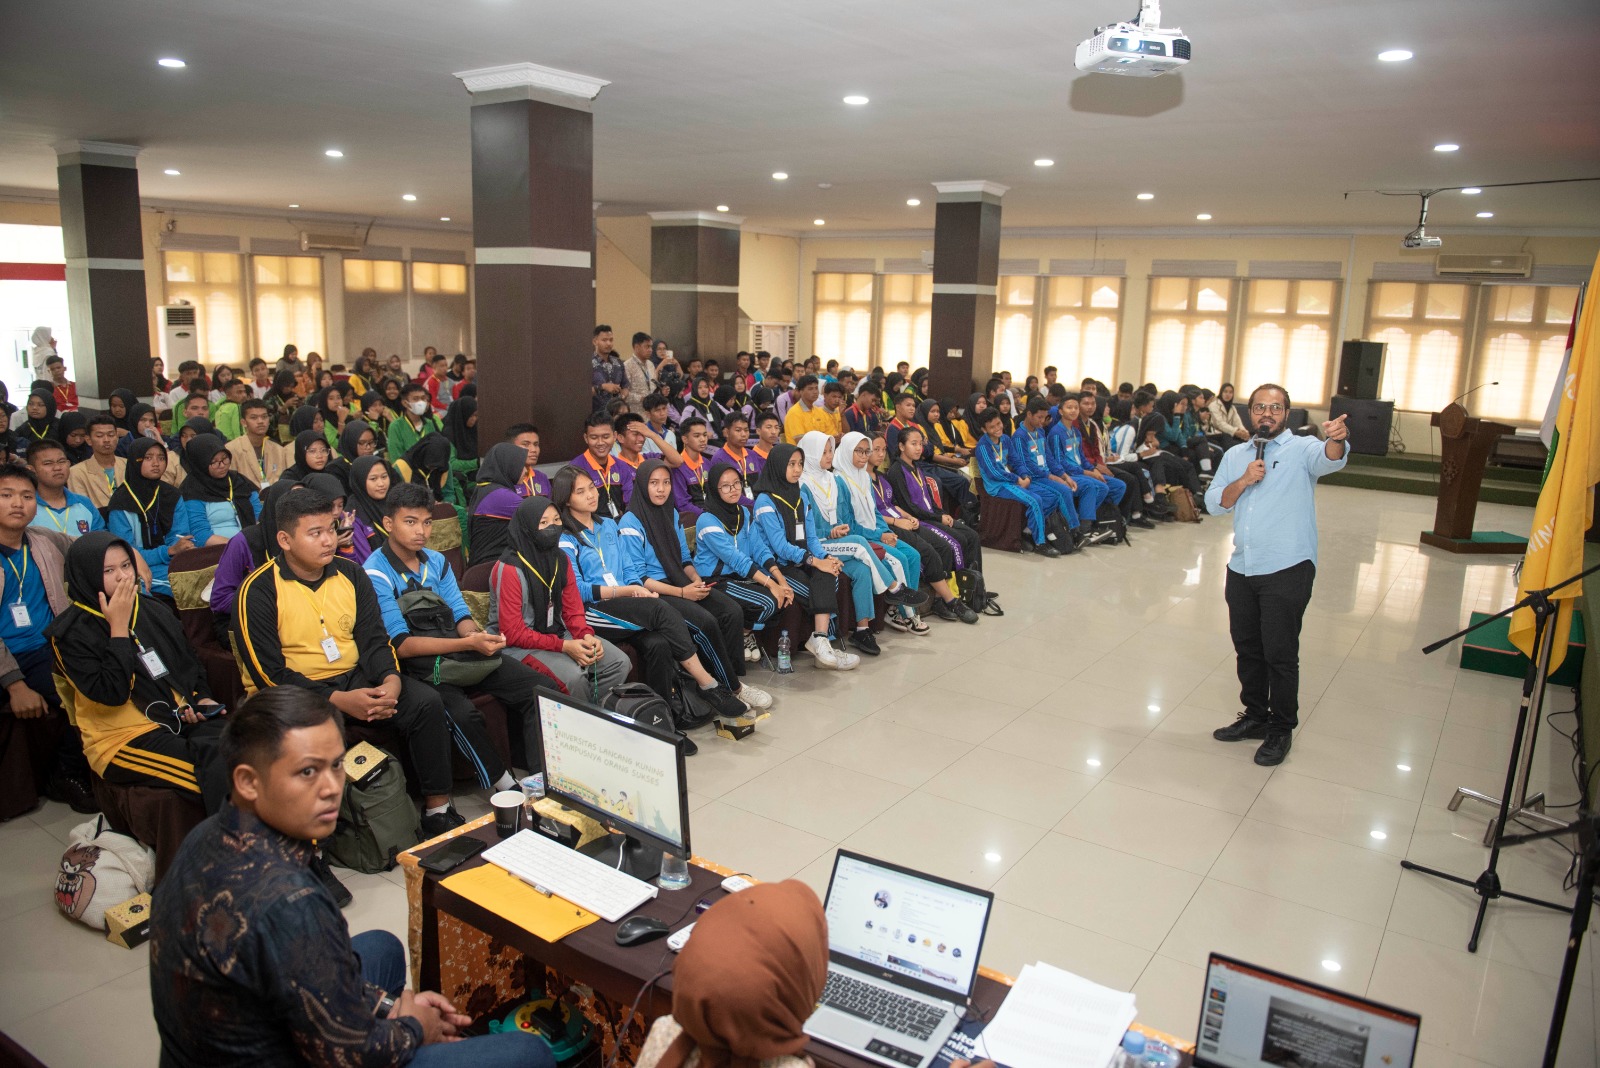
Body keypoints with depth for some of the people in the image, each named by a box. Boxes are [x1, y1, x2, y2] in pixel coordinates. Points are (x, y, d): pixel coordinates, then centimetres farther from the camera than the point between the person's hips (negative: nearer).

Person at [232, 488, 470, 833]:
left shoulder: (350, 573, 6)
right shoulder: (259, 591, -9)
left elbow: (374, 638, 6)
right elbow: (269, 673, -13)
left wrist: (391, 680, -17)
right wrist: (338, 700, -24)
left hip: (353, 678, 5)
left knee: (427, 701, -16)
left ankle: (437, 810, -6)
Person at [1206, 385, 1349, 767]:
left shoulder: (1302, 449, -4)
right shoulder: (1235, 455, 12)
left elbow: (1330, 460, -27)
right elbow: (1214, 503, 7)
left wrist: (1336, 439, -49)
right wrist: (1243, 482, -11)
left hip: (1287, 570, -5)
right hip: (1241, 568, 5)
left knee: (1280, 653, 0)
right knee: (1247, 649, 16)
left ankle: (1281, 730, 14)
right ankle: (1255, 717, 32)